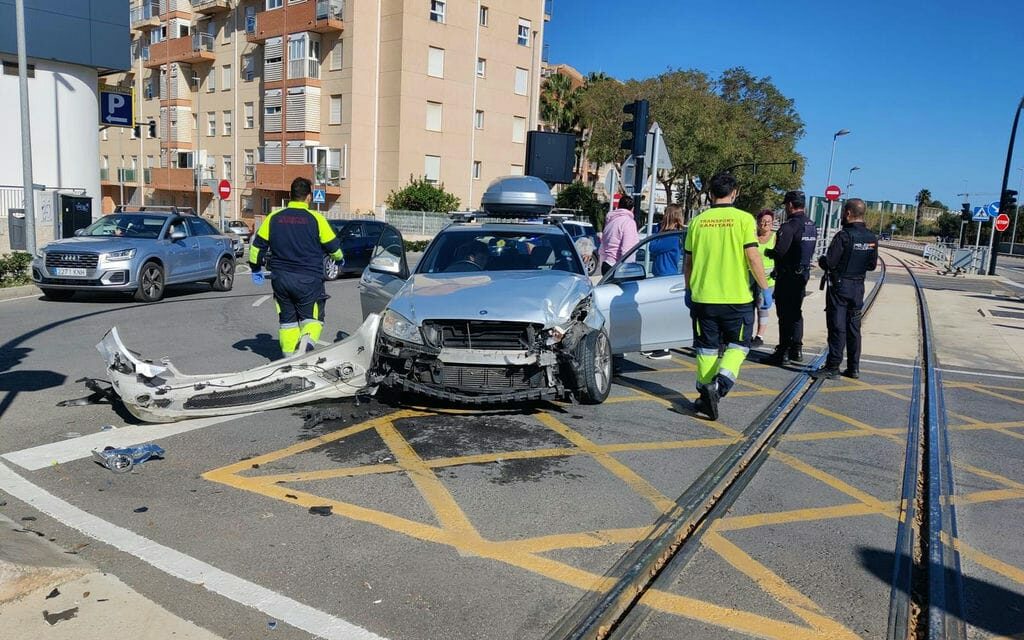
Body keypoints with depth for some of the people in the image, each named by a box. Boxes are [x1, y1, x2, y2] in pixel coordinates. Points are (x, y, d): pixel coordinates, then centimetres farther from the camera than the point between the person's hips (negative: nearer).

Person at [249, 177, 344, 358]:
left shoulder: (274, 218, 4)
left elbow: (257, 245, 8)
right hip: (309, 280, -3)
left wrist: (256, 269, 23)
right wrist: (339, 258, 22)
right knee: (312, 317, 5)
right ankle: (308, 340, -24)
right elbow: (333, 246, 0)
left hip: (281, 279, 3)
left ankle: (289, 356, 13)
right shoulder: (316, 218, -6)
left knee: (287, 319, 16)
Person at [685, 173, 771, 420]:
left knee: (707, 347, 14)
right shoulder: (743, 219, -6)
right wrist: (765, 288, -1)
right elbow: (753, 257, -11)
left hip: (703, 296, 3)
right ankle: (719, 385, -10)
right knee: (737, 345, 12)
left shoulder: (698, 221, 4)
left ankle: (706, 395, 16)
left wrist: (689, 290, 22)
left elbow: (688, 261, 9)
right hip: (737, 297, -2)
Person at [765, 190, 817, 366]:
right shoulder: (812, 226, 10)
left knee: (785, 314, -2)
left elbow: (779, 252, -24)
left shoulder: (789, 226, -19)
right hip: (803, 273, 8)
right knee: (796, 312, 17)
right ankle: (797, 349, 23)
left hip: (787, 276, -8)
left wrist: (767, 252, -3)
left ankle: (784, 352, 3)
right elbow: (809, 251, 13)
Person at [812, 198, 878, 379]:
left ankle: (833, 367, 0)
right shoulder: (872, 239, 4)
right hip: (858, 286, 6)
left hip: (839, 285, -6)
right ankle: (853, 368, 17)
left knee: (837, 327, -3)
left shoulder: (844, 236, -17)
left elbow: (829, 263, -18)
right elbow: (872, 265, 11)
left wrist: (821, 260, 3)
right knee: (854, 328, 11)